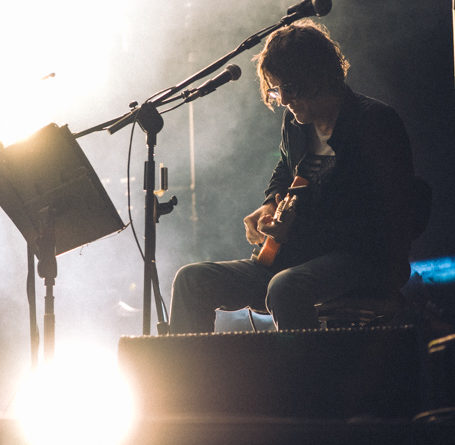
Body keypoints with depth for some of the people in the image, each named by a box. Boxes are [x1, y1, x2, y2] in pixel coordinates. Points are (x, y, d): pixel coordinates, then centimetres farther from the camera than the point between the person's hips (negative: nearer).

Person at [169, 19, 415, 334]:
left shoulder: (375, 122, -11)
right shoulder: (295, 121, 13)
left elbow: (383, 222, -18)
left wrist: (297, 232, -18)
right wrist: (271, 206, 13)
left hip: (367, 260, -8)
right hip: (300, 256, 8)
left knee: (285, 288, -39)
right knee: (192, 281, -5)